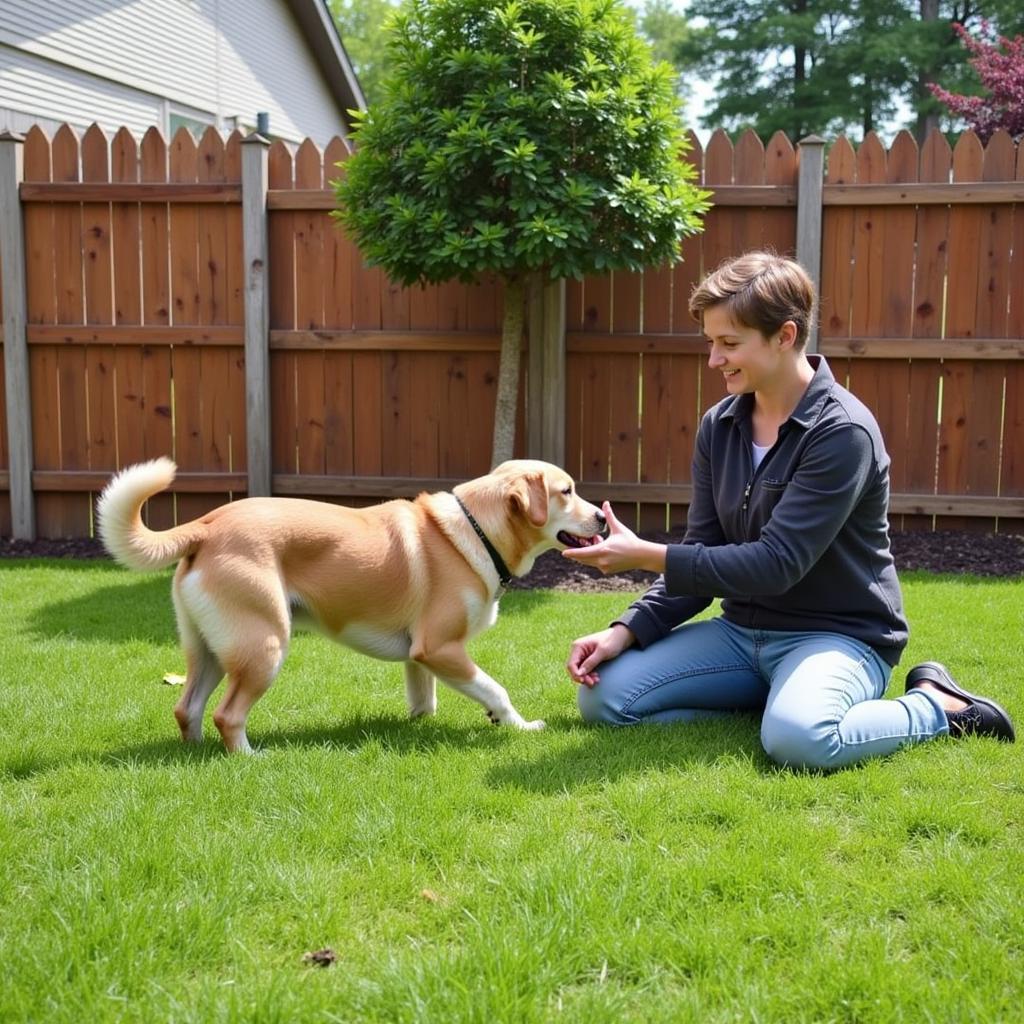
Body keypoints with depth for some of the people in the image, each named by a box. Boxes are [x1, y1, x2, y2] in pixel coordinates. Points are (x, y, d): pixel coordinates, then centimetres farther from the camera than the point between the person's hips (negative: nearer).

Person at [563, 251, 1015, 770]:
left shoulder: (842, 432, -20)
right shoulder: (719, 426, 2)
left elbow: (777, 564, -25)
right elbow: (702, 553, 4)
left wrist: (649, 556, -24)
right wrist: (628, 630, -10)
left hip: (838, 634, -6)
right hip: (743, 630, 6)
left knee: (798, 738, -37)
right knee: (604, 696, -9)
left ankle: (936, 706, -6)